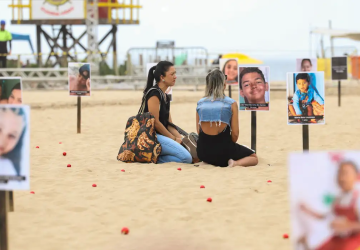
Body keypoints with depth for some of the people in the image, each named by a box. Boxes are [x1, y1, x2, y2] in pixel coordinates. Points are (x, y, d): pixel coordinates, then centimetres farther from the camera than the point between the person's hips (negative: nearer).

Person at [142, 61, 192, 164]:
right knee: (187, 158, -24)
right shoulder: (154, 93, -10)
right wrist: (174, 139, -9)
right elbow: (155, 122, -15)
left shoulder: (166, 97, 19)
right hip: (152, 136, -10)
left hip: (163, 135, 10)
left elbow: (169, 123, 19)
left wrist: (179, 138, 2)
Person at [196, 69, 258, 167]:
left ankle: (210, 162, 10)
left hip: (203, 152, 5)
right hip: (223, 151, -5)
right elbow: (235, 133, -7)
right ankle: (235, 163, -9)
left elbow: (199, 131, 5)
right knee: (253, 157, 19)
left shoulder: (200, 103, 2)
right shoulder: (231, 104, -8)